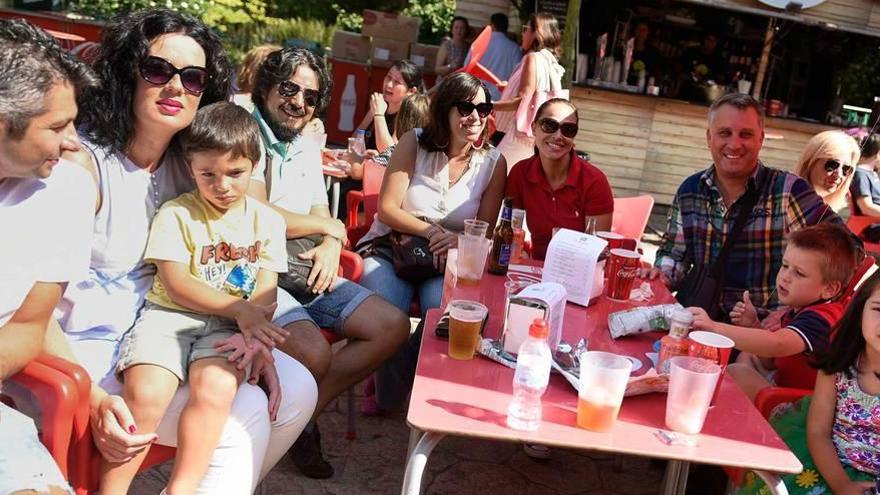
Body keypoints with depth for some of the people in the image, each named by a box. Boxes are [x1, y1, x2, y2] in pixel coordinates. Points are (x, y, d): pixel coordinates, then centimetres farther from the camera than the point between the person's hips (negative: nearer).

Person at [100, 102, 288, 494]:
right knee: (146, 393, -28)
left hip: (227, 329, 1)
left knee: (215, 388, -31)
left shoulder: (267, 221, 11)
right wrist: (240, 309, -14)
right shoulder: (176, 214, 3)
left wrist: (259, 340, -15)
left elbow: (266, 293, 4)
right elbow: (177, 285, -6)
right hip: (169, 315, -1)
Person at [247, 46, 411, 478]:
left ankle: (307, 412, 2)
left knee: (394, 326, -2)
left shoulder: (308, 150, 18)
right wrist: (329, 226, -3)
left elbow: (322, 220, 16)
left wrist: (330, 246, -9)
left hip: (305, 271, 8)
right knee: (313, 352, -31)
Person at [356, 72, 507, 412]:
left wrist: (461, 241, -20)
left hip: (447, 261, 1)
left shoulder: (493, 163, 1)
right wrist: (432, 232, -20)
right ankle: (386, 391, 3)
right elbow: (387, 210, -6)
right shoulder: (415, 143, -3)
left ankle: (397, 382, 0)